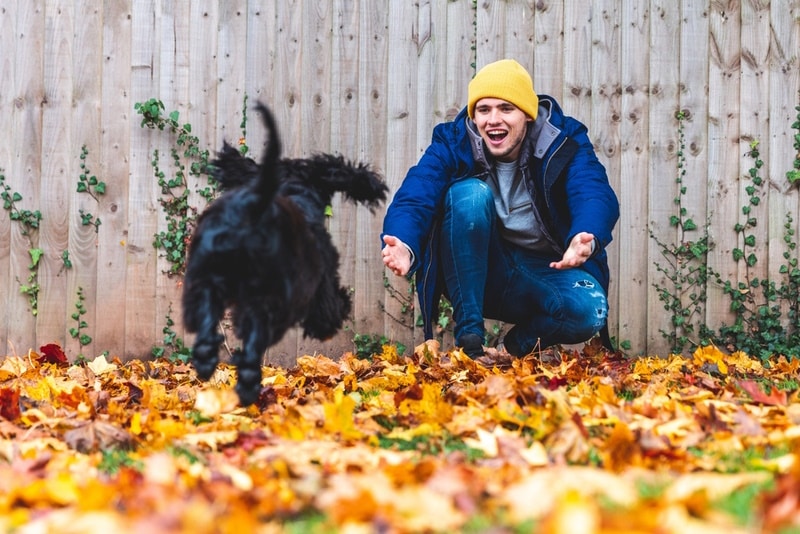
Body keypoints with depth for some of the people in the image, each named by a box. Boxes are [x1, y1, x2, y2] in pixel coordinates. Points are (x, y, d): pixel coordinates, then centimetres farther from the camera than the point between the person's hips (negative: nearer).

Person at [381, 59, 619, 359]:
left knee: (589, 310, -34)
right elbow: (413, 199, -24)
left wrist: (586, 240, -53)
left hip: (548, 275, 0)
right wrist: (404, 247, -49)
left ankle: (518, 343, 1)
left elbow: (596, 195, -28)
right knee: (471, 192, -28)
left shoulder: (564, 140, -10)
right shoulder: (452, 144, -9)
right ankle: (469, 337, -24)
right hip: (479, 275, 0)